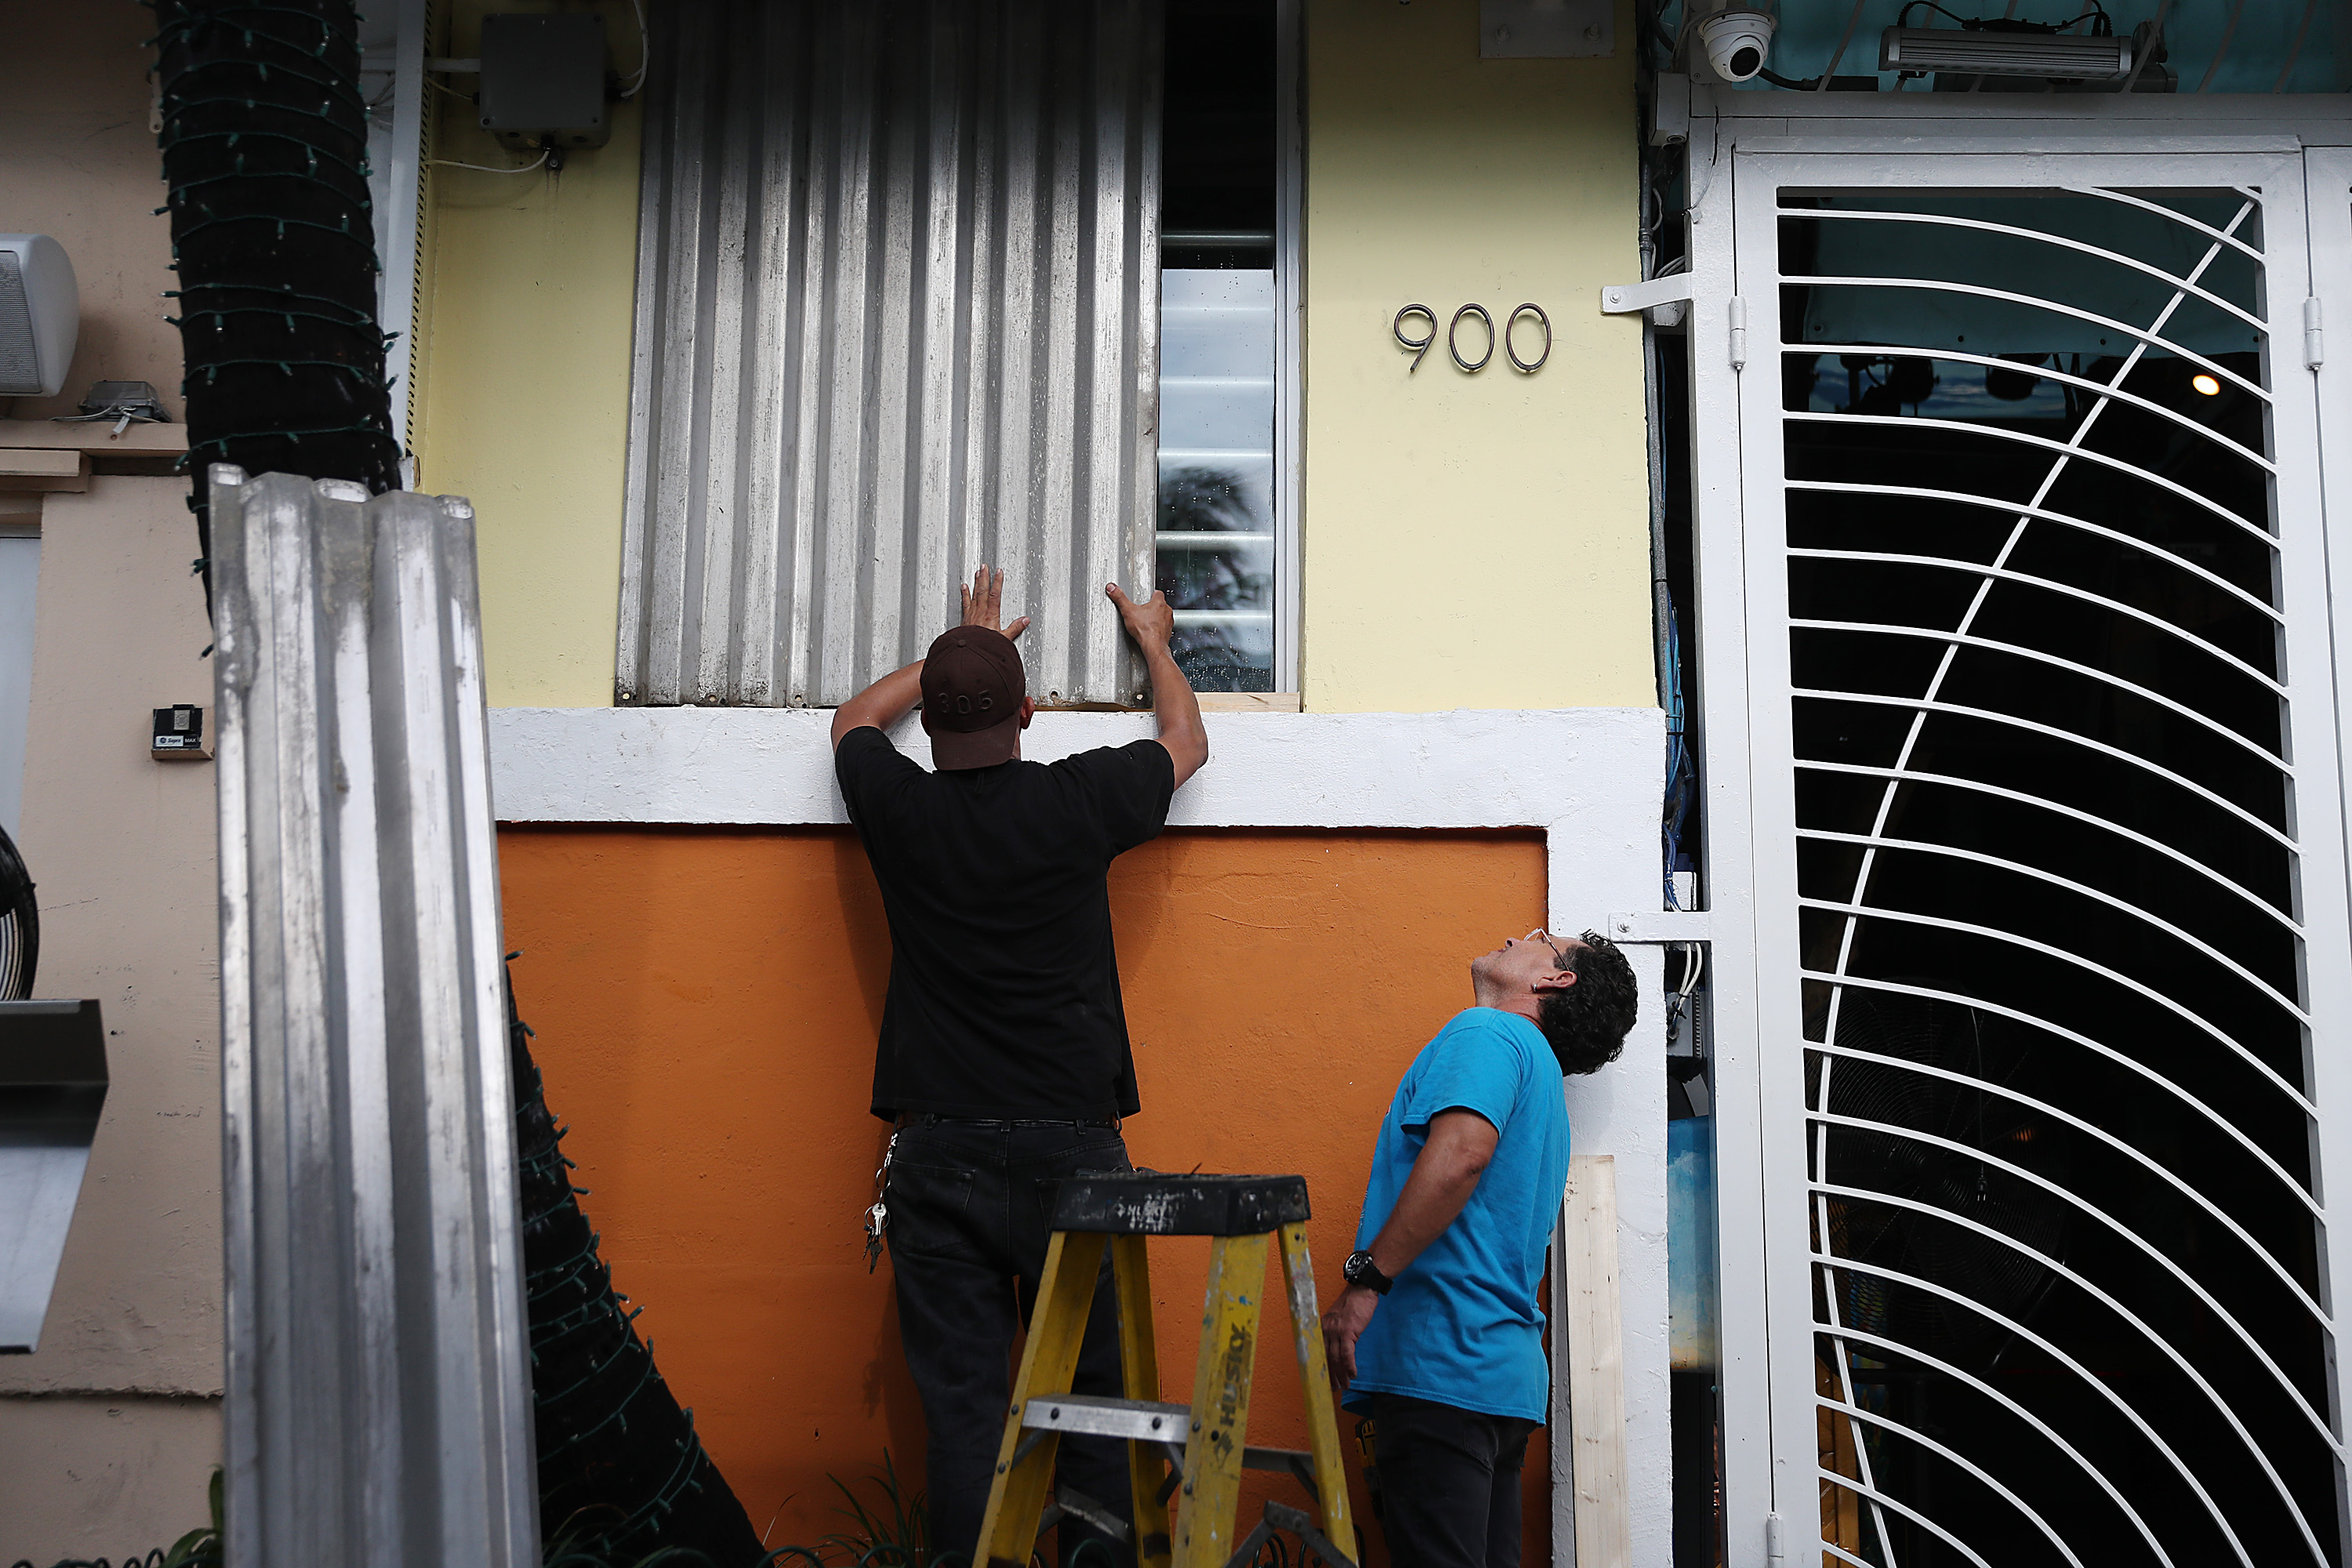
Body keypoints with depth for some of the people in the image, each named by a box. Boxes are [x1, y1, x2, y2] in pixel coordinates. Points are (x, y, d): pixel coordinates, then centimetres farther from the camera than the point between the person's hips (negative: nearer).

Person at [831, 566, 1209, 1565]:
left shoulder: (897, 810, 0)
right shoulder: (1076, 803, -4)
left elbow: (856, 718, 25)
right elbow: (1187, 743, 18)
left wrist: (964, 648, 37)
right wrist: (1152, 639, 34)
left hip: (939, 1155, 1)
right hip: (1069, 1147, -1)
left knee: (961, 1408, 3)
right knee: (1088, 1402, 6)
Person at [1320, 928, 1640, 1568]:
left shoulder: (1486, 1032, -3)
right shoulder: (1544, 1077, 26)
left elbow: (1462, 1151, -23)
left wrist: (1366, 1280, -22)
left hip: (1442, 1368, -10)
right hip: (1508, 1372, 10)